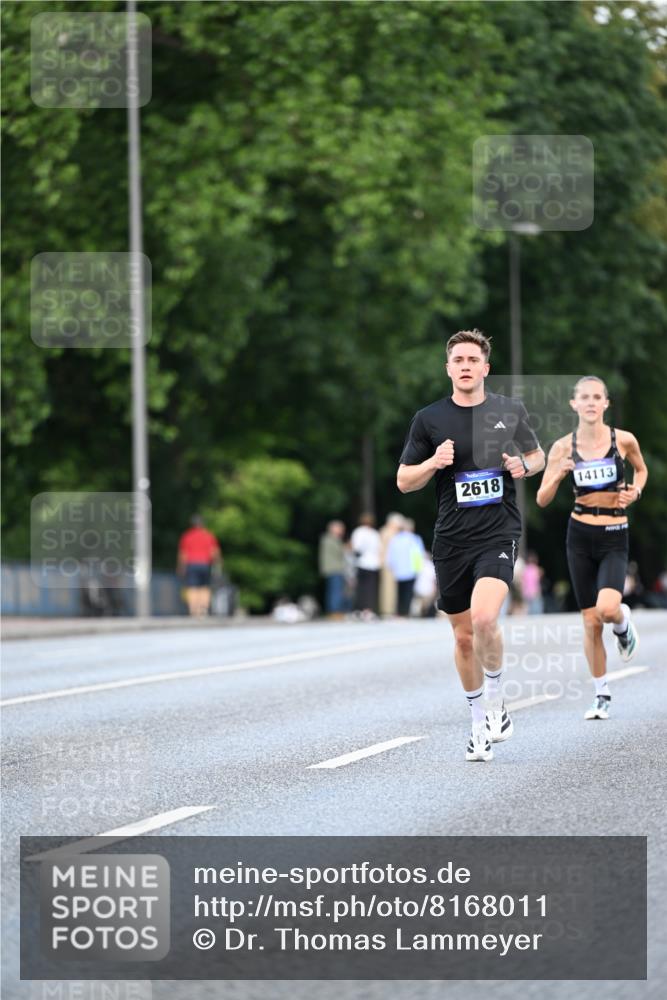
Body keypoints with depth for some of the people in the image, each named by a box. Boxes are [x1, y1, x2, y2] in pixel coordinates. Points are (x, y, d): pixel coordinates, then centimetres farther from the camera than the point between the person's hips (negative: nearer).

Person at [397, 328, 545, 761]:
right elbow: (404, 481, 6)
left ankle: (496, 703, -1)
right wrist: (434, 462, -13)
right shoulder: (429, 419, 2)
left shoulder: (510, 411, 4)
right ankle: (481, 725, 26)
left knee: (484, 618, -24)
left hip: (499, 533, -2)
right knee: (464, 637, 8)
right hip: (452, 540, 2)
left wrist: (524, 466, -4)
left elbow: (538, 454, 19)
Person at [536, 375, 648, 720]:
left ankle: (623, 623, 13)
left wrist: (635, 491, -3)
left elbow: (640, 469, 17)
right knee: (590, 622, 3)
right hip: (580, 536, 2)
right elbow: (542, 500, 0)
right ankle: (602, 695, 19)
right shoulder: (564, 447, -3)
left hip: (614, 539, -2)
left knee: (606, 608, -25)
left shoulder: (624, 440, -5)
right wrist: (558, 474, -18)